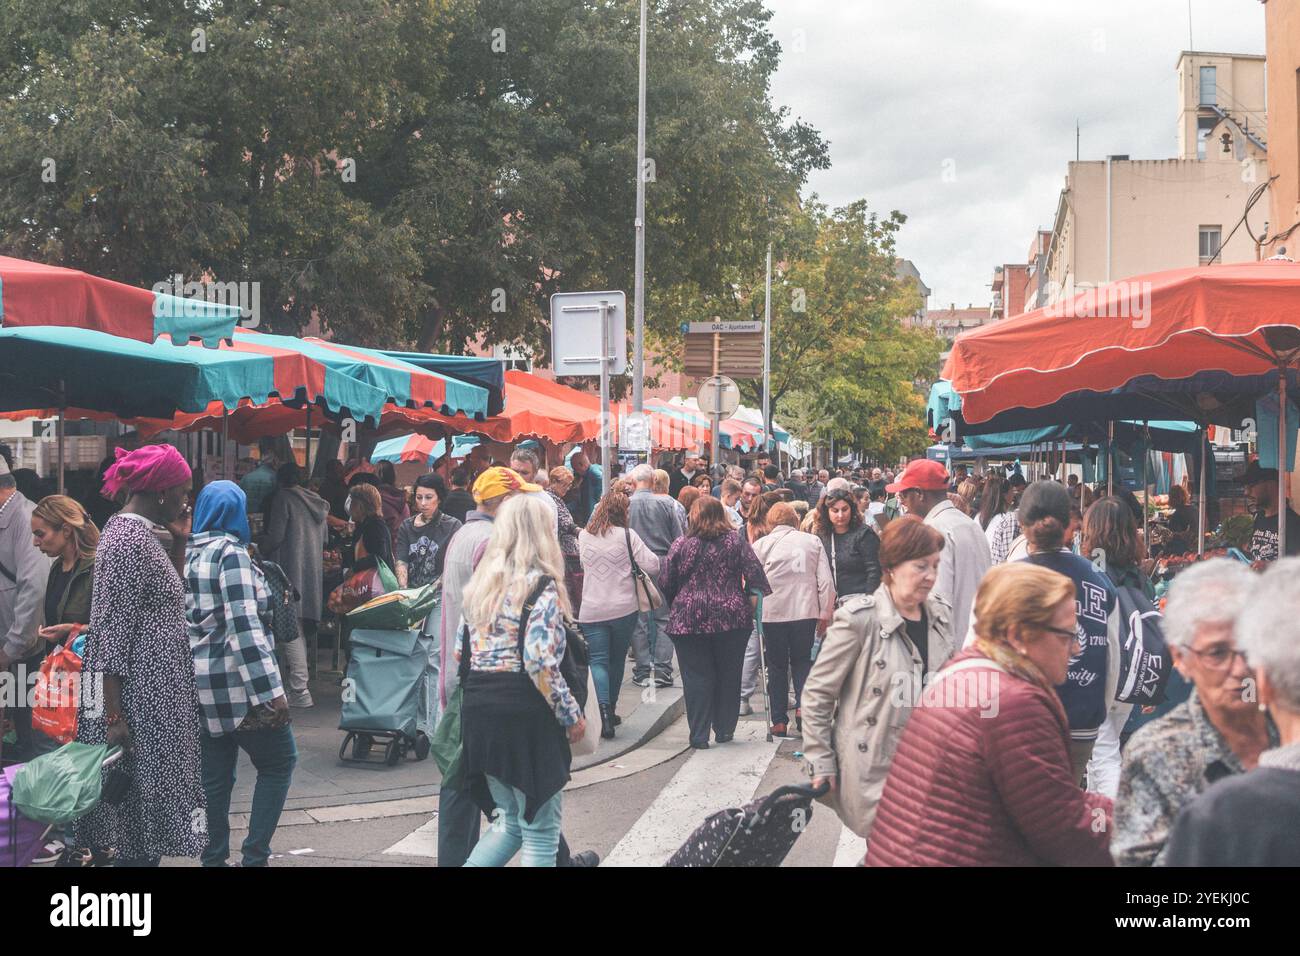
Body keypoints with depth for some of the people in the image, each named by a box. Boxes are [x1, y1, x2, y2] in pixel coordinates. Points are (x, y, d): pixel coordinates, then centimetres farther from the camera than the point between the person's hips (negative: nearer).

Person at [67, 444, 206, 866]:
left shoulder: (142, 531, 13)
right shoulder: (128, 539, -16)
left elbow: (167, 602, 17)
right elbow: (112, 632, -20)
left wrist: (178, 542, 9)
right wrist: (114, 716, -22)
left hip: (155, 695, 10)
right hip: (142, 702, -10)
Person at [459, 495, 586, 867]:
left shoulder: (480, 584, 12)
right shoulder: (541, 587, -11)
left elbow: (465, 650, 14)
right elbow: (539, 662, -18)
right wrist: (572, 714, -9)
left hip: (479, 710, 7)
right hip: (525, 715, -7)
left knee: (509, 822, 19)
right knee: (539, 832, 5)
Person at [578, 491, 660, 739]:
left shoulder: (583, 536, 3)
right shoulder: (627, 535, -7)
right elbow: (652, 565, -11)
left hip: (592, 610, 1)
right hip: (624, 608, -1)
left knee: (598, 661, 1)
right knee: (617, 659, 15)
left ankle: (604, 710, -19)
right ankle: (611, 710, 25)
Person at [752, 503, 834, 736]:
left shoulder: (761, 544, 2)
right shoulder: (813, 541, 5)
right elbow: (826, 580, 1)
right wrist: (825, 612, 8)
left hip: (773, 612, -1)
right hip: (805, 611, 1)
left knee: (777, 665, 10)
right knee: (802, 660, 17)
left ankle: (779, 721, 9)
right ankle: (802, 703, -6)